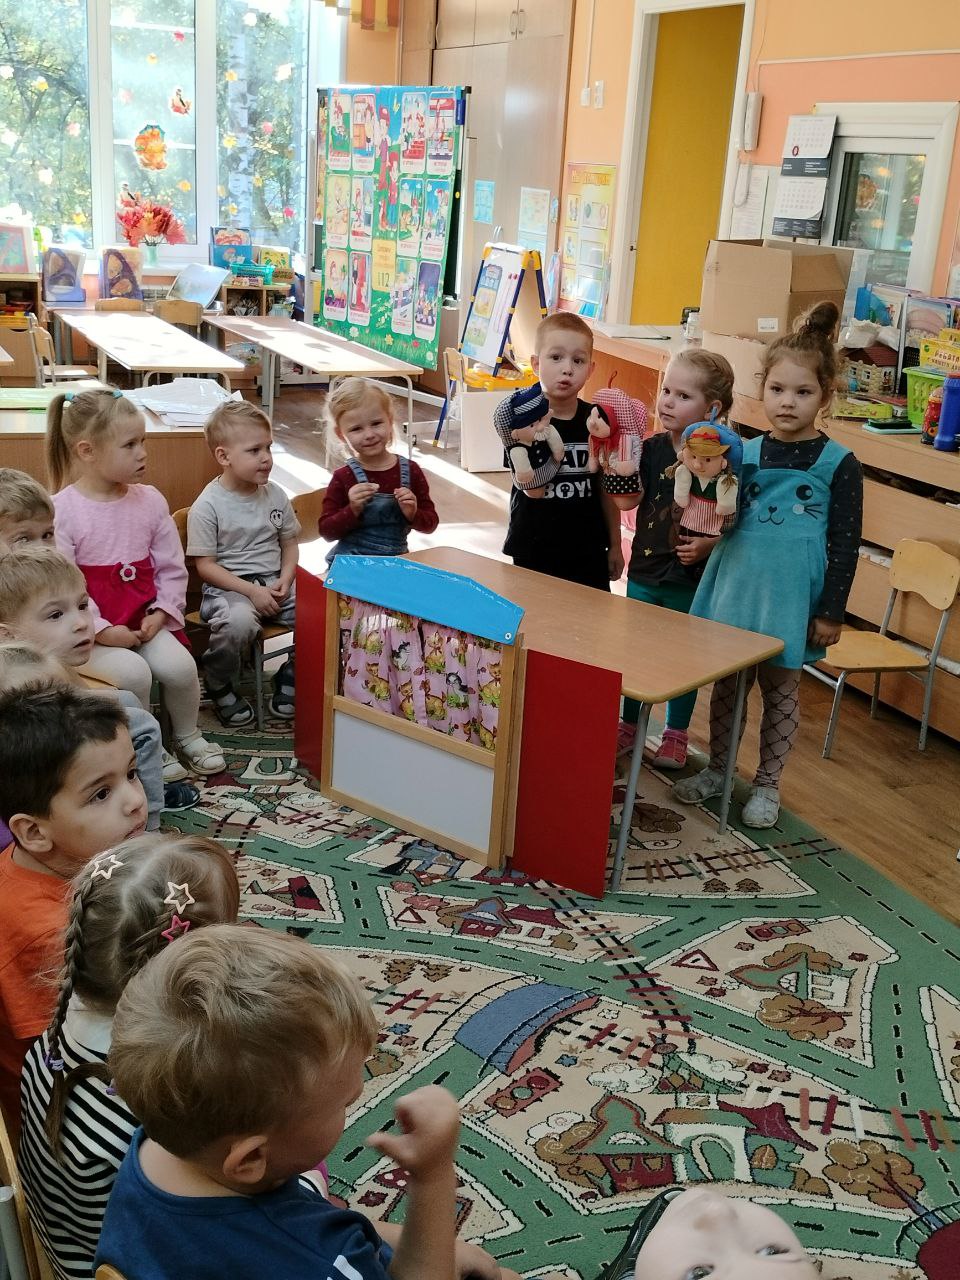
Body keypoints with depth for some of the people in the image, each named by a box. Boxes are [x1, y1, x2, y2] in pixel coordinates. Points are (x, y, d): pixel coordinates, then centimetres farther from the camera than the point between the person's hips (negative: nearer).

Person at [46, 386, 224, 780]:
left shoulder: (150, 500, 3)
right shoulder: (62, 510, -12)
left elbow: (172, 568, 6)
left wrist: (160, 614, -8)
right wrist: (102, 630, -20)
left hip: (145, 620, 4)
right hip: (93, 630, -4)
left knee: (179, 664, -18)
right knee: (132, 672, -27)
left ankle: (187, 736, 12)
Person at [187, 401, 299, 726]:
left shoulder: (275, 495, 7)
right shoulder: (208, 505, -8)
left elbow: (289, 543, 16)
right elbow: (205, 566, -9)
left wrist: (285, 580, -4)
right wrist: (252, 591, -17)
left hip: (274, 583, 5)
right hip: (227, 588, -5)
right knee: (238, 621, -38)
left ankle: (291, 676, 7)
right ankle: (219, 686, -6)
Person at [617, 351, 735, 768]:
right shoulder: (653, 449, -1)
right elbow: (626, 500, -11)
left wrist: (709, 544, -23)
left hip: (692, 580, -3)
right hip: (645, 570, 4)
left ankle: (676, 735, 28)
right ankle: (628, 726, 33)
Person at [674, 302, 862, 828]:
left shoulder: (838, 464, -7)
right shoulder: (745, 453, 2)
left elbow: (845, 543, -6)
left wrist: (831, 611, -7)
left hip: (791, 599, -3)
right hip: (736, 587, 3)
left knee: (780, 688, 11)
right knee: (727, 681, 15)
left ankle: (766, 784, 26)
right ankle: (717, 769, 32)